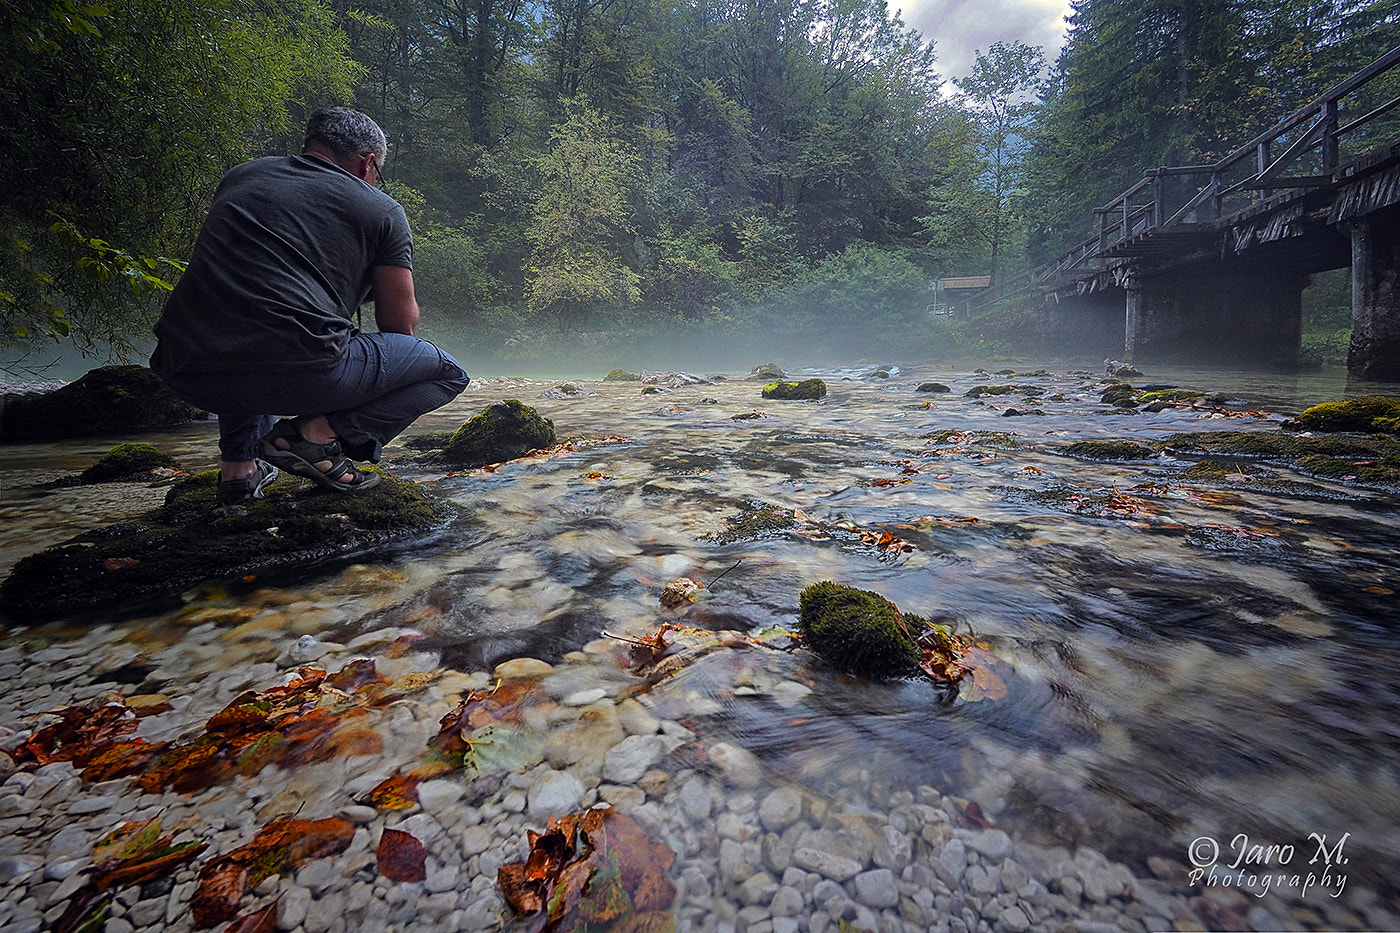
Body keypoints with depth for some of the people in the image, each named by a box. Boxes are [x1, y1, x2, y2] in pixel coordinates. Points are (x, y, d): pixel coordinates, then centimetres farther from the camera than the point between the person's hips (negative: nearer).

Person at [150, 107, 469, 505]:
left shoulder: (239, 175, 23)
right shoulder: (382, 209, 10)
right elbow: (401, 326, 13)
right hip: (296, 375, -5)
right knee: (448, 372, 14)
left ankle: (239, 462, 26)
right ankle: (321, 431, -5)